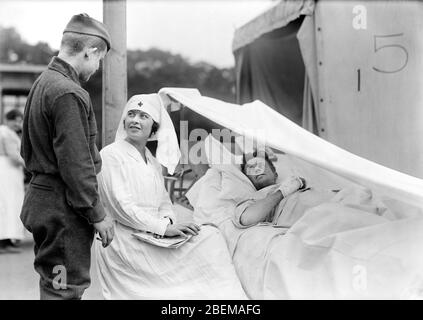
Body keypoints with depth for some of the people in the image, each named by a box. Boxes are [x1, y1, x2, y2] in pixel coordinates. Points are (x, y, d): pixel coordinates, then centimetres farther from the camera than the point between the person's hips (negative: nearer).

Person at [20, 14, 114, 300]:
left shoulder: (42, 83, 12)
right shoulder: (69, 94, -20)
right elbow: (76, 165, -23)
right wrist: (97, 214, -14)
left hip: (41, 198, 10)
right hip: (63, 211, -10)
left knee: (52, 284, 19)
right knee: (66, 289, -1)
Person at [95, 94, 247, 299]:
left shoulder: (153, 161, 18)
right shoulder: (111, 155, -5)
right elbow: (120, 206, -13)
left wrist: (167, 219, -4)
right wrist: (163, 227, -17)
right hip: (124, 242, -7)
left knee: (210, 235, -14)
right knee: (207, 239, -20)